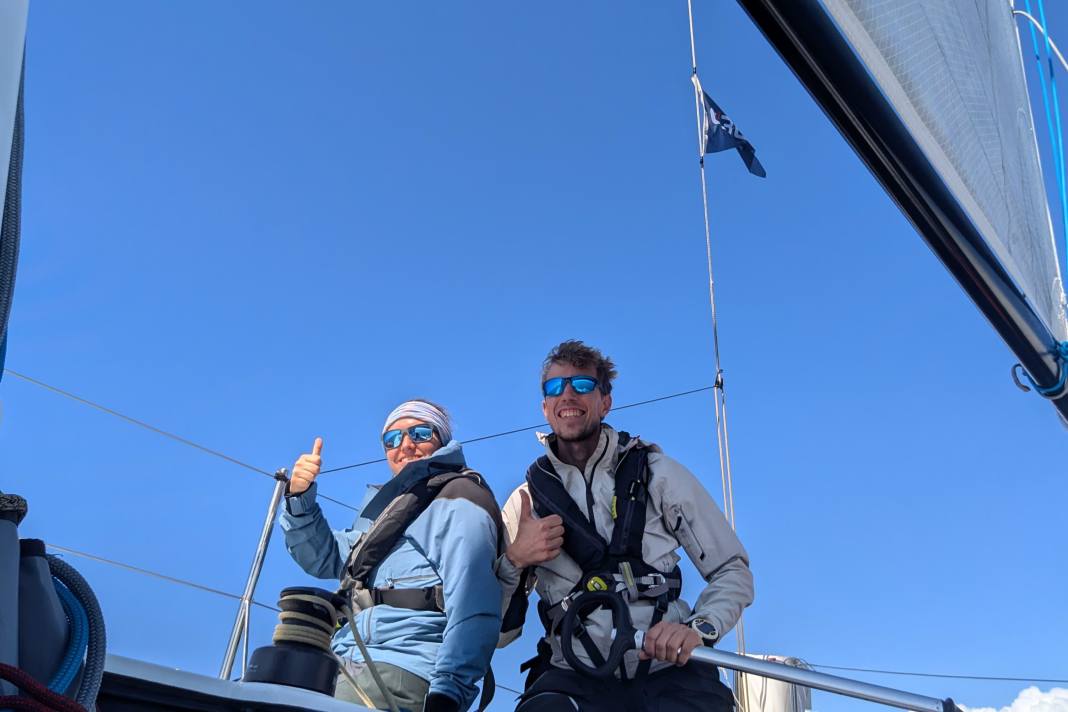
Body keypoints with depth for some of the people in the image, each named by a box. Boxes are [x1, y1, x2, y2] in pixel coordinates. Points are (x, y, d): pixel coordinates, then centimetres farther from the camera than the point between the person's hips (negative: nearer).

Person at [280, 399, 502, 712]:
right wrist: (300, 498, 14)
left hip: (403, 674, -8)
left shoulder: (459, 497, 0)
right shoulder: (389, 505, 29)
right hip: (349, 671, 8)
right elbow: (322, 557, 31)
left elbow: (472, 607, -13)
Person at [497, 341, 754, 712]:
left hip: (669, 670, 0)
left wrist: (698, 628, -10)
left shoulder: (660, 474, 11)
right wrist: (514, 561, -5)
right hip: (575, 675, 0)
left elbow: (733, 571, 9)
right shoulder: (526, 501, 15)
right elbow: (498, 632, 13)